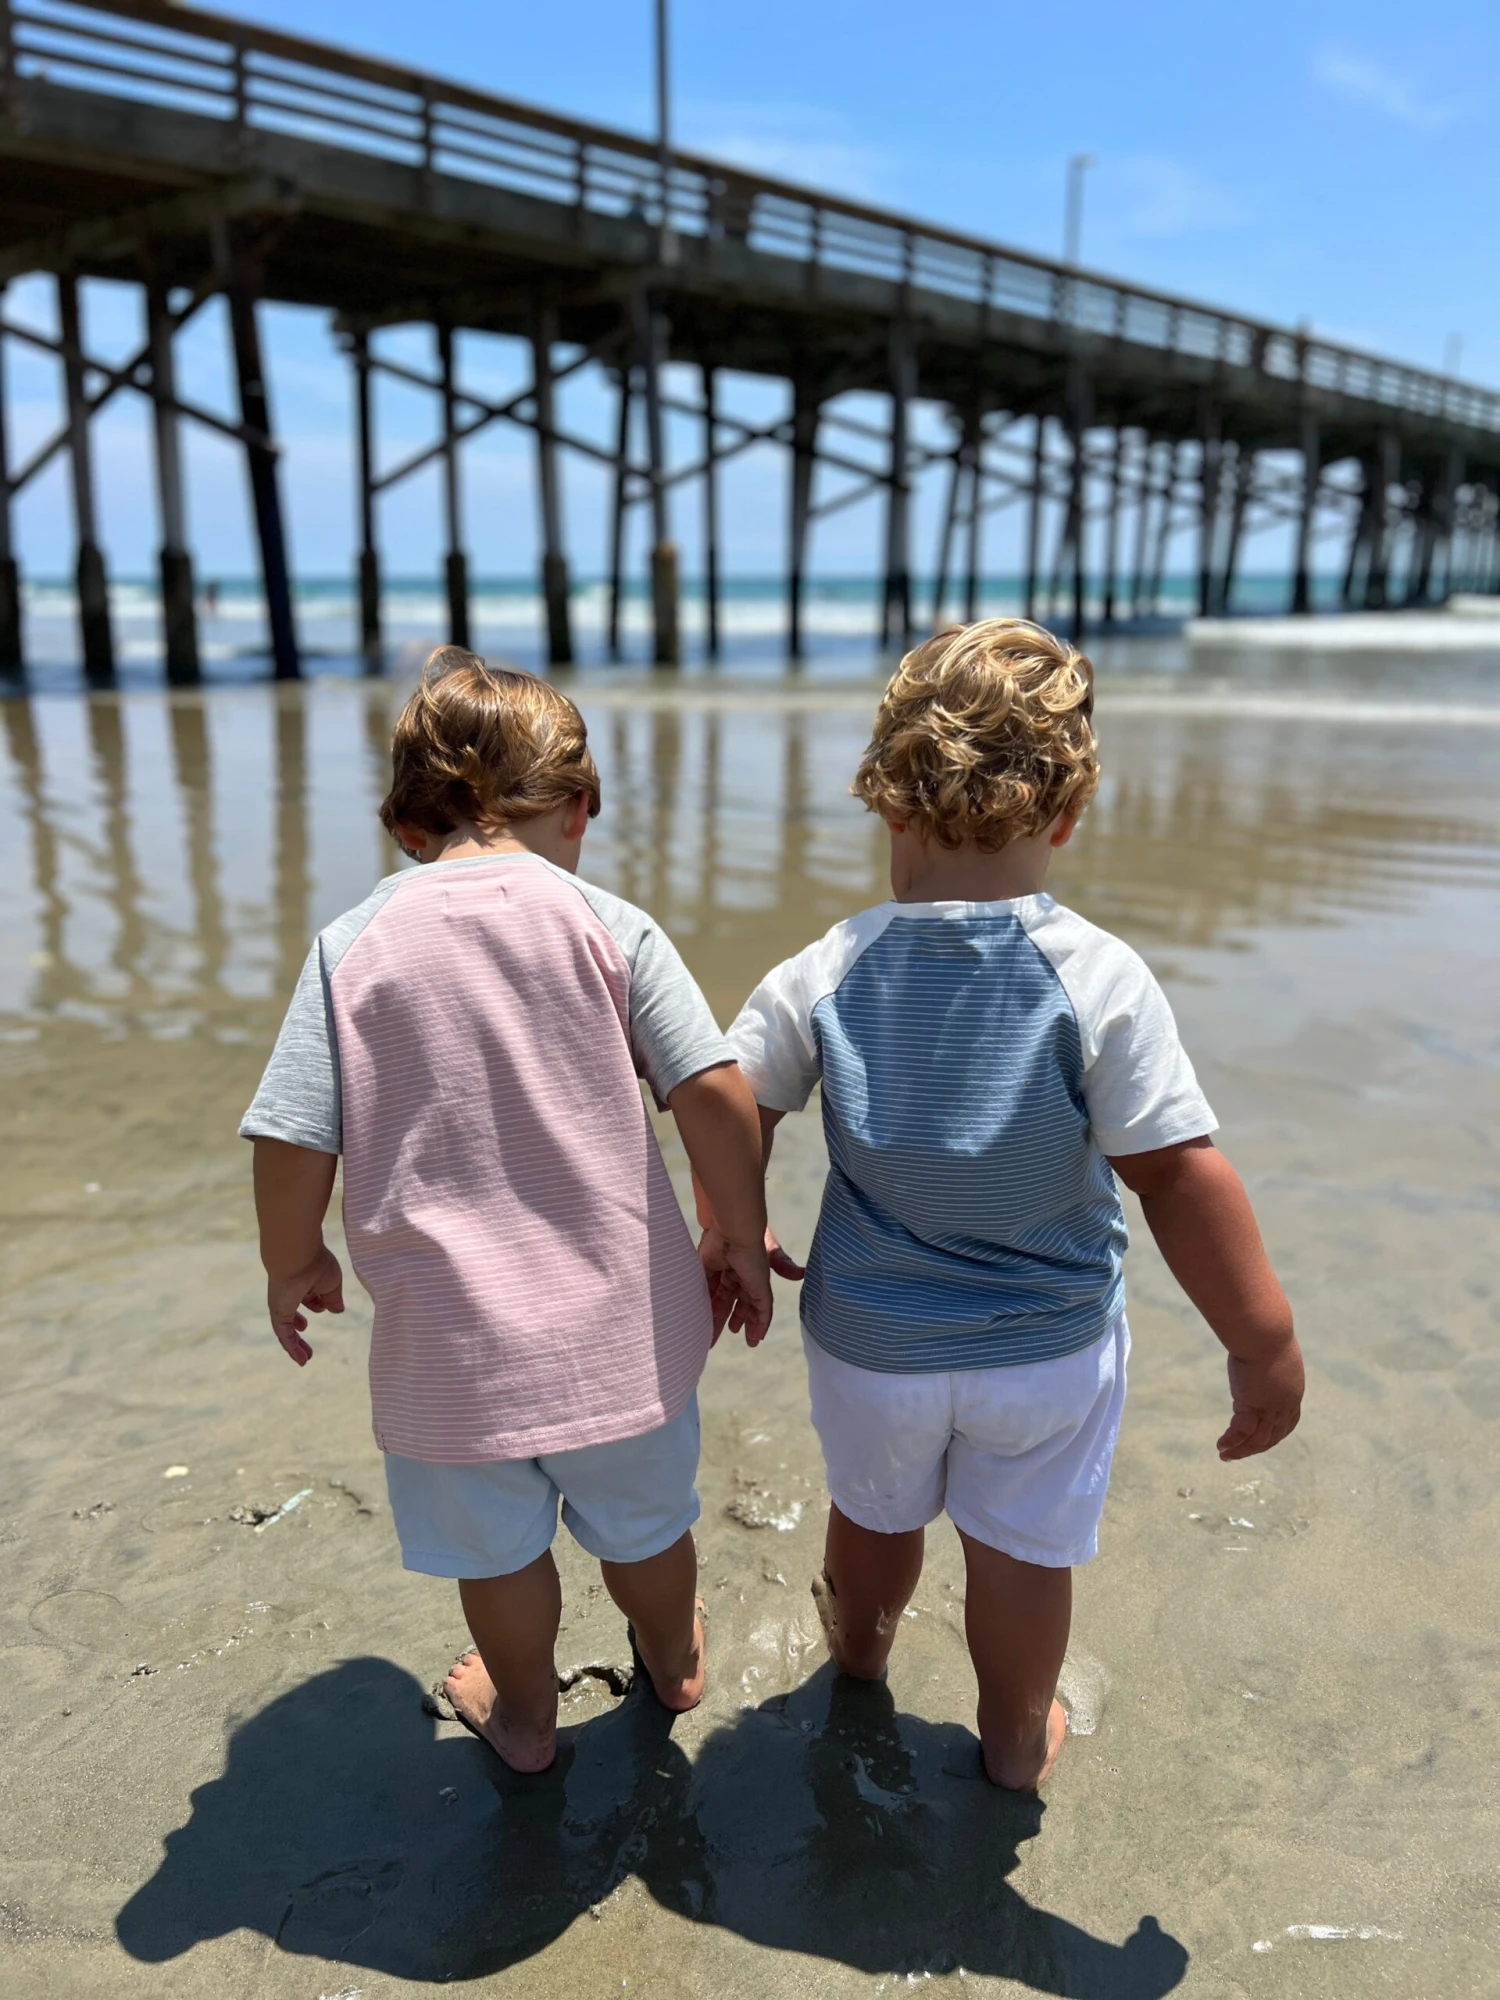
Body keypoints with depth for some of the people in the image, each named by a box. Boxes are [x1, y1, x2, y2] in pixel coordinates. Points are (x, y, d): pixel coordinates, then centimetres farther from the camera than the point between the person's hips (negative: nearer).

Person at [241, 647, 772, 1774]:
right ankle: (674, 1660, 55)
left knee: (498, 1549, 26)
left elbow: (291, 1142, -10)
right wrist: (743, 1235, 0)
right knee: (645, 1520, 28)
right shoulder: (609, 925, -9)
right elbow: (714, 1092, -16)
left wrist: (294, 1261, 9)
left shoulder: (352, 946, -8)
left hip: (450, 1339, 0)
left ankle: (524, 1716, 51)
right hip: (620, 1322, 1)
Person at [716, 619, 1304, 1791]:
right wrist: (1265, 1348, -11)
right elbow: (1180, 1177, -22)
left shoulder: (823, 978, -17)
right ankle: (1017, 1738, 46)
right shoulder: (1103, 981, -23)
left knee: (875, 1513, 29)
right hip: (1049, 1345, -2)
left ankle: (862, 1647, 59)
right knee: (1026, 1549, 21)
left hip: (871, 1340, 2)